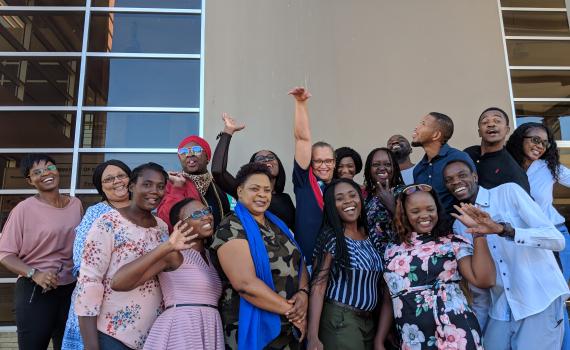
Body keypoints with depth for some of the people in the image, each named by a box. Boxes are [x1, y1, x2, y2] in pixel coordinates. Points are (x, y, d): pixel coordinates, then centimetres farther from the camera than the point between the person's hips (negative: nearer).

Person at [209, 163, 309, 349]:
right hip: (252, 330, -6)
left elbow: (299, 262, 8)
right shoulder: (231, 229, -14)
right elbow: (245, 283, -23)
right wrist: (289, 309, -17)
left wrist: (303, 293, -12)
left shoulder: (278, 225, 9)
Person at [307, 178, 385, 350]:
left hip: (370, 321, 6)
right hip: (341, 320, -6)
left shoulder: (371, 236, 6)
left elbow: (378, 282, 13)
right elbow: (318, 285, -16)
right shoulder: (330, 237, -11)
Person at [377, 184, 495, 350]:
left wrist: (479, 232, -16)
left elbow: (484, 280, -13)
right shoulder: (392, 251, 8)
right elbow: (388, 300, 12)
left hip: (456, 335, -2)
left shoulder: (453, 242, 0)